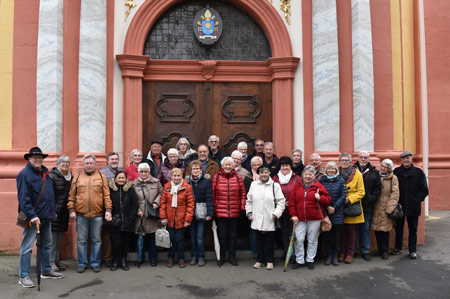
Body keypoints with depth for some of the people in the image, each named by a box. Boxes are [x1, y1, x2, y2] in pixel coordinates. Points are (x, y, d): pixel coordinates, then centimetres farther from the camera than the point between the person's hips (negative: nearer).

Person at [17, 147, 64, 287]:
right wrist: (32, 215, -23)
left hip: (46, 216, 8)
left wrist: (53, 212, 14)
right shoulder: (24, 174, -10)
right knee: (27, 247, -1)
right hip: (32, 217, -8)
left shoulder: (46, 172, 12)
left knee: (46, 245, 17)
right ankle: (24, 276, 9)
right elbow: (23, 198, -17)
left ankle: (46, 271, 30)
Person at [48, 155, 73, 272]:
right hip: (54, 211, -6)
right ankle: (51, 261, 3)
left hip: (64, 212, 6)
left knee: (59, 237, 12)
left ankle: (56, 259, 22)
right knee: (53, 236, -5)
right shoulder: (52, 176, -8)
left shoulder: (70, 177, 13)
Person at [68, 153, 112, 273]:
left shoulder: (102, 177, 4)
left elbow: (106, 195, 1)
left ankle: (95, 262, 20)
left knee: (97, 240, 8)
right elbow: (72, 196, 7)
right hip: (81, 215, 1)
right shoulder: (77, 178, 6)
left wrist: (108, 210, -6)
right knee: (81, 240, 7)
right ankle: (82, 263, 20)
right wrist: (71, 210, -1)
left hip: (97, 214, 0)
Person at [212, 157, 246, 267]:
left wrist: (242, 208, 0)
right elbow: (212, 194, 0)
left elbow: (242, 194, 5)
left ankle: (232, 257, 25)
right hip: (220, 212, -1)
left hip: (234, 212, 1)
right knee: (222, 236, 8)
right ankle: (221, 257, 23)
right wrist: (212, 208, -2)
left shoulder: (238, 177, 3)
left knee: (233, 236, 12)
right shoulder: (216, 177, -1)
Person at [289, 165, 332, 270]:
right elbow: (292, 202, 6)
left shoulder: (319, 186, 0)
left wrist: (320, 198, -18)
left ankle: (310, 260, 25)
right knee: (298, 240, 0)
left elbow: (328, 200, 2)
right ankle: (299, 261, 15)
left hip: (314, 219, -1)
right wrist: (293, 215, -2)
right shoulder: (297, 186, 6)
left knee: (312, 240, 9)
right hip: (300, 219, 1)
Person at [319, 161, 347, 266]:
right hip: (325, 211, 0)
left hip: (337, 212, 0)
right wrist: (327, 207, -9)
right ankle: (328, 255, 15)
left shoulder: (341, 181, 3)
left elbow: (343, 196, -2)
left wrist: (334, 207, -10)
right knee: (327, 234, 4)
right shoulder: (321, 180, 3)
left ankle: (335, 255, 16)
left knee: (337, 234, 4)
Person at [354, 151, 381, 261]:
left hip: (367, 206, 2)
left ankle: (366, 251, 19)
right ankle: (354, 250, 17)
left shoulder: (374, 172, 6)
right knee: (354, 228, 6)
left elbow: (377, 189, 7)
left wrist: (371, 199, -5)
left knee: (366, 229, 9)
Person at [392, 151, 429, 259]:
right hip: (399, 206, 1)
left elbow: (424, 190, 1)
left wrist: (417, 200, -7)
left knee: (413, 229, 7)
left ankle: (412, 250, 18)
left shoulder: (418, 172, 1)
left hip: (413, 207, -1)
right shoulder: (396, 172, 3)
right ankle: (398, 248, 24)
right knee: (398, 228, 10)